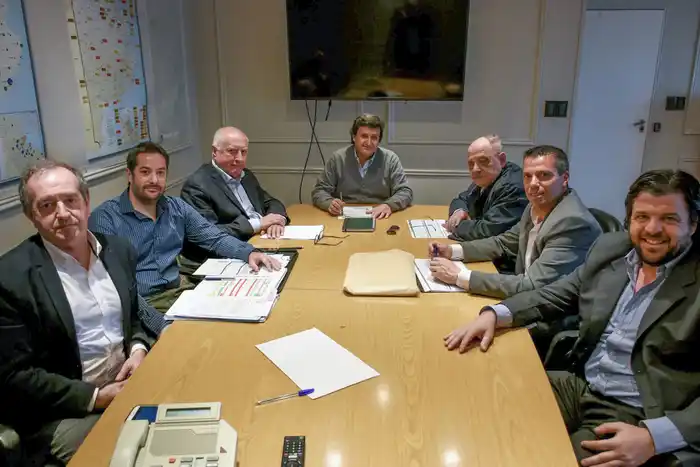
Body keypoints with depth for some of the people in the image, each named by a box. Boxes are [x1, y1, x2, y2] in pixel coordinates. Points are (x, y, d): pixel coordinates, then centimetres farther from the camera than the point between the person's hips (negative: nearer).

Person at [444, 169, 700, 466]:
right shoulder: (610, 249, 6)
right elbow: (554, 295, 11)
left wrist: (654, 437, -27)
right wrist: (493, 314, -7)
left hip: (635, 418, -5)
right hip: (578, 386, 5)